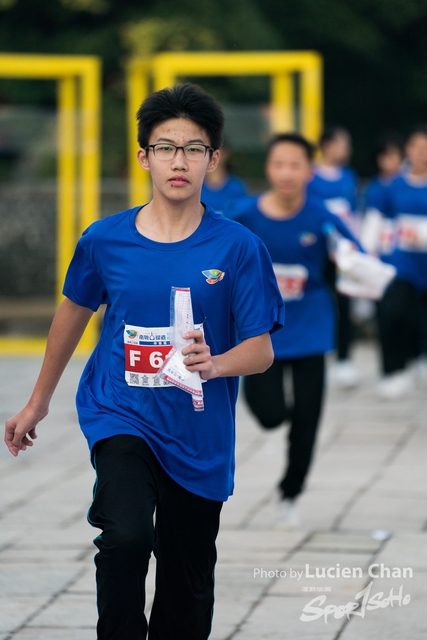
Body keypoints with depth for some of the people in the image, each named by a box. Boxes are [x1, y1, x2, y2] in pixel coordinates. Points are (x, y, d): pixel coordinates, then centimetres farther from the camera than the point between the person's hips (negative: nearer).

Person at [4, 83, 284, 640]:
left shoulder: (238, 248, -7)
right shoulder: (105, 239, -2)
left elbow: (261, 349, -6)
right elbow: (74, 313, 16)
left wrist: (214, 365, -29)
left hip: (198, 434, 1)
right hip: (120, 416, -1)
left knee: (188, 587, 10)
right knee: (126, 536, -28)